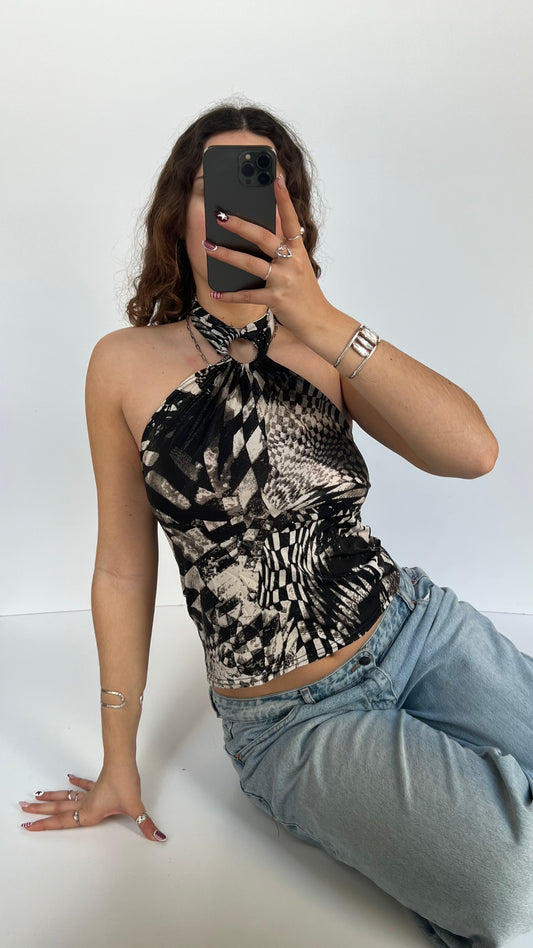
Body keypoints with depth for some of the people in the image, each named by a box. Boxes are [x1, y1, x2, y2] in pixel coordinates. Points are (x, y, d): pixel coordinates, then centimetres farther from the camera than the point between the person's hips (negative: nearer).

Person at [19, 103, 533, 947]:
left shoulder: (322, 348, -2)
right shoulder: (128, 363, -8)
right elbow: (124, 569, -4)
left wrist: (324, 321, -30)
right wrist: (119, 765, 2)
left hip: (420, 628, 4)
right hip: (295, 719, -3)